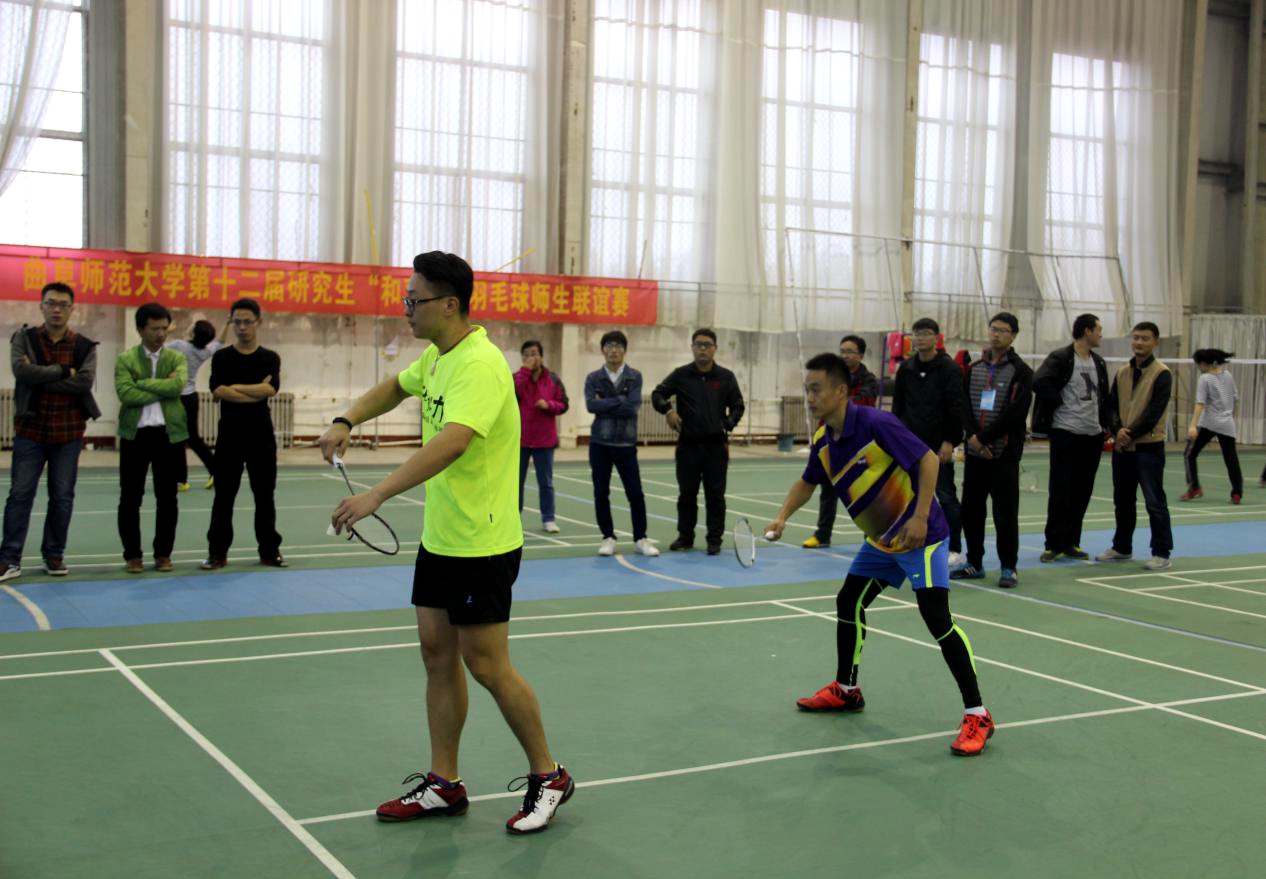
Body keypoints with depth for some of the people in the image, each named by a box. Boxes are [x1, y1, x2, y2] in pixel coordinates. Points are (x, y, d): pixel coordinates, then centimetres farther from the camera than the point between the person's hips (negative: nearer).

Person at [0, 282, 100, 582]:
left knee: (62, 496, 7)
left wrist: (40, 379, -13)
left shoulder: (84, 346, 2)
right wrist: (63, 371, -15)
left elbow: (85, 382, -14)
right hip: (30, 430, -1)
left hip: (68, 432, 1)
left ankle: (54, 555, 18)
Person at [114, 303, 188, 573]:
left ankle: (163, 553, 16)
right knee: (130, 498, 3)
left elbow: (177, 386, -14)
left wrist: (143, 383, -11)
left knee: (167, 498, 6)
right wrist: (162, 390, -12)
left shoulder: (176, 358, 6)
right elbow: (126, 394, -14)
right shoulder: (125, 359, 1)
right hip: (135, 434, -1)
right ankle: (133, 554, 14)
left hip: (169, 434, 1)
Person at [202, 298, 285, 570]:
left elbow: (270, 389, -12)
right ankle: (218, 552, 10)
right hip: (229, 434, -1)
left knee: (265, 495, 6)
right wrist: (256, 391, -11)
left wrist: (235, 387, -10)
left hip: (261, 435, 1)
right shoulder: (221, 357, 4)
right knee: (224, 496, 3)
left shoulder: (270, 358, 5)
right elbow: (218, 392, -11)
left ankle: (269, 550, 15)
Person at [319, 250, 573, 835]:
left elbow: (451, 442, -38)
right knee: (437, 654, 11)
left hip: (482, 546, -9)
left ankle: (547, 776, 16)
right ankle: (444, 785, 22)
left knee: (486, 665, -2)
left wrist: (376, 495, -44)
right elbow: (397, 386, 29)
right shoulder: (437, 356, 8)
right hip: (439, 539, 9)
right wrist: (347, 421, 11)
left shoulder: (479, 365, -23)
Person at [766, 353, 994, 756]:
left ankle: (976, 715, -10)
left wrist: (920, 517, -29)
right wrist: (783, 517, 3)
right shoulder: (822, 443, 1)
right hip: (880, 538, 9)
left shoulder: (876, 424, -23)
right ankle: (846, 690, 34)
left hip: (920, 535, -9)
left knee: (937, 620, -16)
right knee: (848, 604, 14)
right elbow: (807, 482, 19)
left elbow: (929, 461, -23)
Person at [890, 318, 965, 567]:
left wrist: (950, 441, -17)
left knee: (946, 497, 0)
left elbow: (955, 408, -11)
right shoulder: (906, 367, 8)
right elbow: (898, 405, 13)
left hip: (939, 445, -5)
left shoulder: (949, 368, -7)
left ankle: (955, 549, 9)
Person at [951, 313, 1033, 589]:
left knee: (1005, 511, -2)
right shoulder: (974, 369, 12)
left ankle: (1008, 567, 7)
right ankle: (974, 563, 20)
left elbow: (1016, 413, -12)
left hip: (1004, 454, -5)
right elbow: (964, 405, 5)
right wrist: (973, 436, -11)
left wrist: (983, 437, -14)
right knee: (970, 509, 8)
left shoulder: (1021, 372, -3)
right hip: (974, 452, 5)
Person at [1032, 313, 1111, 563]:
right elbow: (1040, 383, -22)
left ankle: (1070, 542, 15)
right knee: (1059, 491, -4)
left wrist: (1106, 424, 10)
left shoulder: (1099, 363, 15)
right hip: (1065, 432, -7)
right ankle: (1054, 544, 2)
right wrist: (1060, 403, -13)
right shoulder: (1060, 358, -8)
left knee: (1082, 492, 8)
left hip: (1092, 435, 7)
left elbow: (1104, 397, 22)